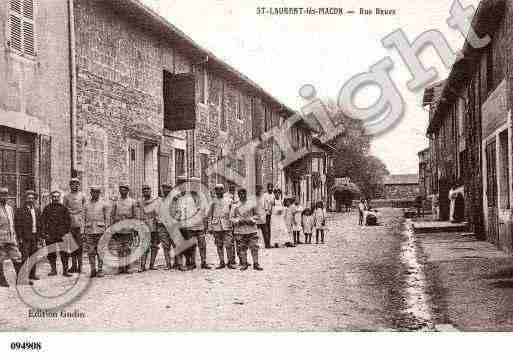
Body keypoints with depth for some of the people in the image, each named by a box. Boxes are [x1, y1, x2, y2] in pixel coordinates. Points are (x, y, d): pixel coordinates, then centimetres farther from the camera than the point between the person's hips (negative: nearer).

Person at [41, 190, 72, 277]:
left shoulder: (64, 209, 7)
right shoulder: (47, 208, 9)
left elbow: (68, 221, 9)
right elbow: (43, 221, 7)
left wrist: (67, 231, 1)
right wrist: (44, 232, -1)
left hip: (61, 234, -1)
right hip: (50, 235, 2)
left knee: (64, 253, -7)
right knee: (51, 253, 8)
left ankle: (65, 270, -1)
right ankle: (53, 269, 22)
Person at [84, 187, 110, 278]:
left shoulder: (104, 204, 3)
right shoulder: (87, 205, 13)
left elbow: (107, 219, 1)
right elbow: (84, 219, 15)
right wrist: (84, 232, 9)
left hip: (100, 230, -3)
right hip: (89, 231, 3)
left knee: (100, 251, -2)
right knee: (90, 251, 1)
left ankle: (100, 270, 4)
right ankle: (93, 270, 8)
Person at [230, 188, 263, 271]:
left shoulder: (252, 205, 6)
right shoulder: (235, 206, 5)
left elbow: (256, 215, 12)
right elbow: (232, 218, 7)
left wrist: (251, 219, -6)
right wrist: (239, 220, -10)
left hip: (252, 229, 0)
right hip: (240, 230, 0)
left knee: (254, 247, -3)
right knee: (242, 247, 4)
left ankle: (256, 264, 5)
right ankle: (244, 264, 15)